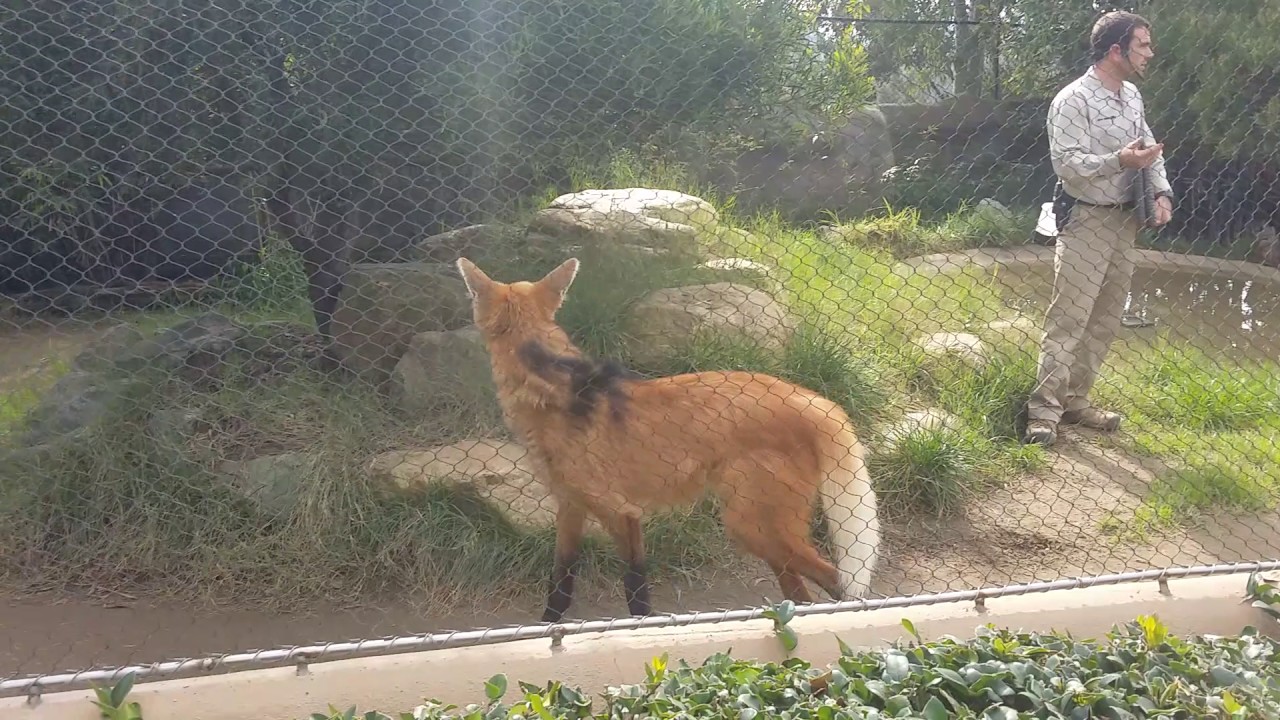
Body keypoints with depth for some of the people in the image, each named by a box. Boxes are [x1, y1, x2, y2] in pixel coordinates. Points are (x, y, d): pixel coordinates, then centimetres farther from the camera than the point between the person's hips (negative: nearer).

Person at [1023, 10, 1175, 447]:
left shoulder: (1132, 96, 11)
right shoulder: (1074, 100, -14)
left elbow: (1149, 148, 17)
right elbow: (1066, 164, -21)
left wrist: (1162, 192, 0)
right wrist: (1121, 161, -32)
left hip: (1124, 220, 8)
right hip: (1086, 220, -8)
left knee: (1105, 320, 10)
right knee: (1068, 319, -10)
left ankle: (1075, 401, 19)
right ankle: (1044, 410, -7)